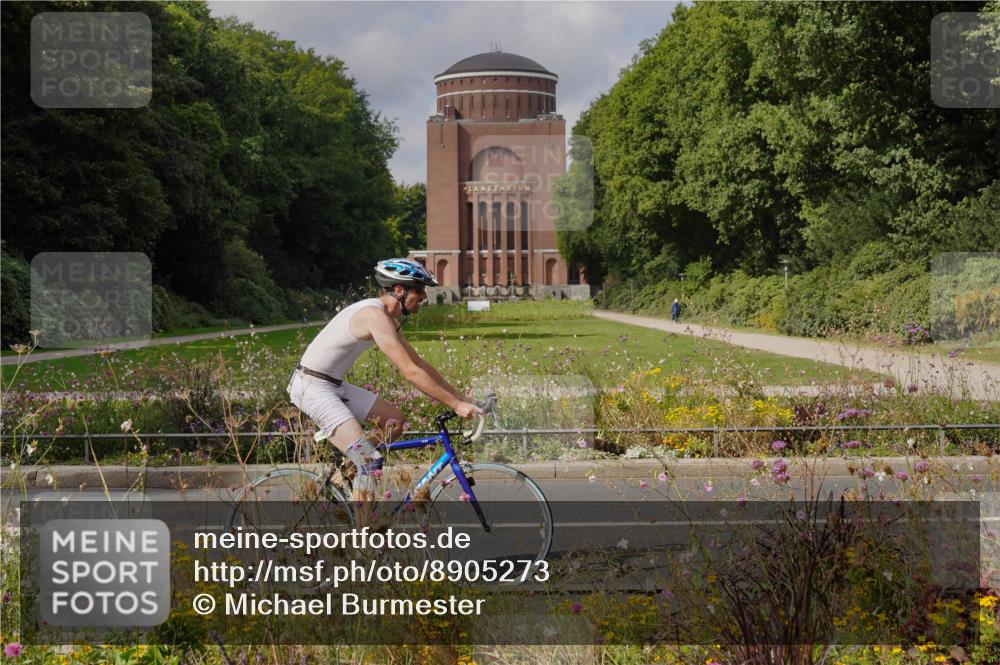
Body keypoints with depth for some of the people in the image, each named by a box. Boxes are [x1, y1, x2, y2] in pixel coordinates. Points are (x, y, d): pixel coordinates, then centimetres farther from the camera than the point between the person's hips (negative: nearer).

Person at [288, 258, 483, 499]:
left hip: (334, 385, 10)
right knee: (370, 461, -16)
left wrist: (459, 396, 10)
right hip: (312, 387, -10)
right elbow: (411, 373, -25)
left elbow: (418, 362, 15)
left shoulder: (390, 318, 9)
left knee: (394, 419, 12)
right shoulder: (375, 315, -22)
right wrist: (455, 405, -22)